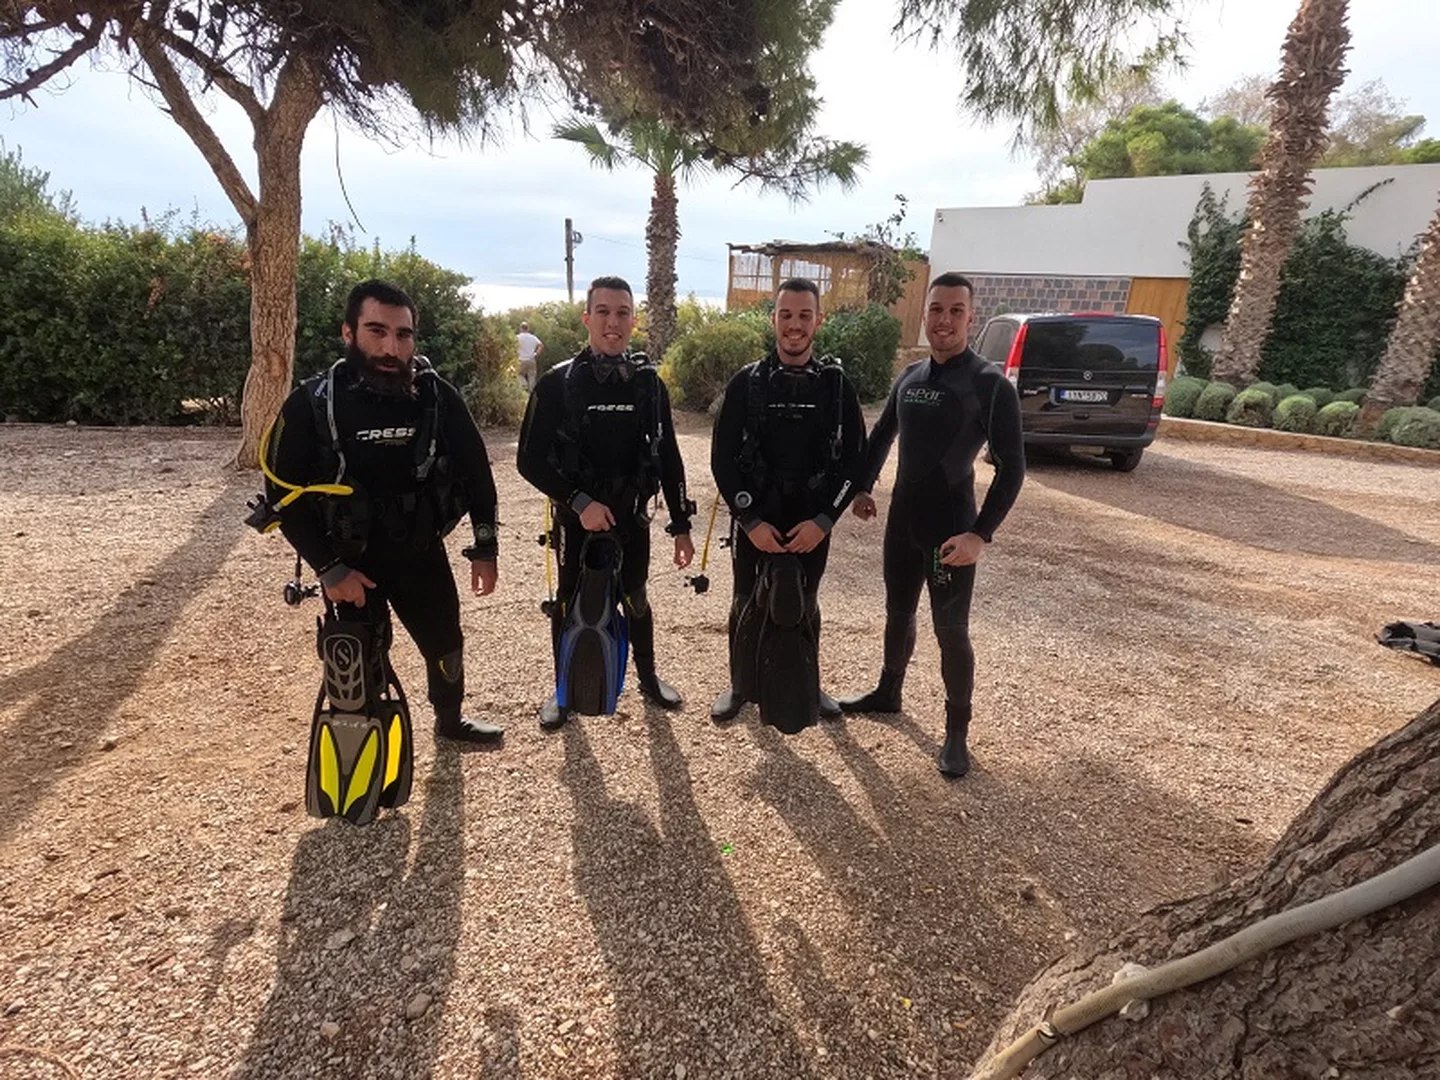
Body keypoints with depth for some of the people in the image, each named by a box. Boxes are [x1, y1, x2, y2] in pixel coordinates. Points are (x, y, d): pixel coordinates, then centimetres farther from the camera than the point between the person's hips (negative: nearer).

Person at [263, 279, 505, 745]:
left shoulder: (437, 396, -10)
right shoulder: (312, 403, -14)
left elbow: (475, 470, 0)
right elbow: (286, 495, -9)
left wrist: (485, 548, 0)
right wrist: (329, 568, -15)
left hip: (422, 553, 3)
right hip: (351, 562, -2)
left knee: (445, 642, 17)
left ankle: (451, 719, 45)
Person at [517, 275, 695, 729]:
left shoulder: (649, 383, -1)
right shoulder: (557, 382, -9)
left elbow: (668, 457, 3)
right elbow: (530, 459, -10)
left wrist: (680, 524, 3)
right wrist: (579, 501, -20)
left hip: (632, 517, 2)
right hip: (576, 518, -2)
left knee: (635, 600, 16)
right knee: (569, 604, 11)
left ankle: (648, 677, 37)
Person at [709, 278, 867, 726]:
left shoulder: (837, 384, -2)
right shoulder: (746, 382, -5)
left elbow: (854, 460, -1)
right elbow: (722, 458, -6)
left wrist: (824, 519, -12)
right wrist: (750, 520, -13)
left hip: (811, 522, 1)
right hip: (753, 520, 0)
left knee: (805, 605, 15)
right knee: (746, 603, 11)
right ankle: (740, 685, 31)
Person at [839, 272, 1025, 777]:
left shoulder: (991, 385, -12)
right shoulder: (910, 376, 6)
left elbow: (1011, 467, -14)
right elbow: (881, 435, 20)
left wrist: (981, 533, -22)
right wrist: (863, 487, 11)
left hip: (951, 528, -6)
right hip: (902, 521, 6)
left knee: (951, 630, 2)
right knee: (898, 613, 20)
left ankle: (957, 733, 18)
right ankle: (887, 693, 40)